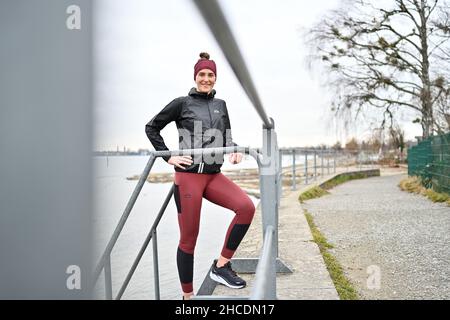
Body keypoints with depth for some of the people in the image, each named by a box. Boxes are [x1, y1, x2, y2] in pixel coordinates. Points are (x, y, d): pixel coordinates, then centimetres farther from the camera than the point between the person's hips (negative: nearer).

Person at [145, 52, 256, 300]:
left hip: (214, 175, 4)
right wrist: (168, 157, -1)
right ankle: (187, 295, 18)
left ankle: (221, 266, -7)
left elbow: (227, 137, 21)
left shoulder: (221, 105, 15)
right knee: (188, 239, 0)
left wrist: (233, 151, -1)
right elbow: (151, 128, 8)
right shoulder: (182, 103, 2)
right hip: (188, 175, -4)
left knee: (247, 207, -21)